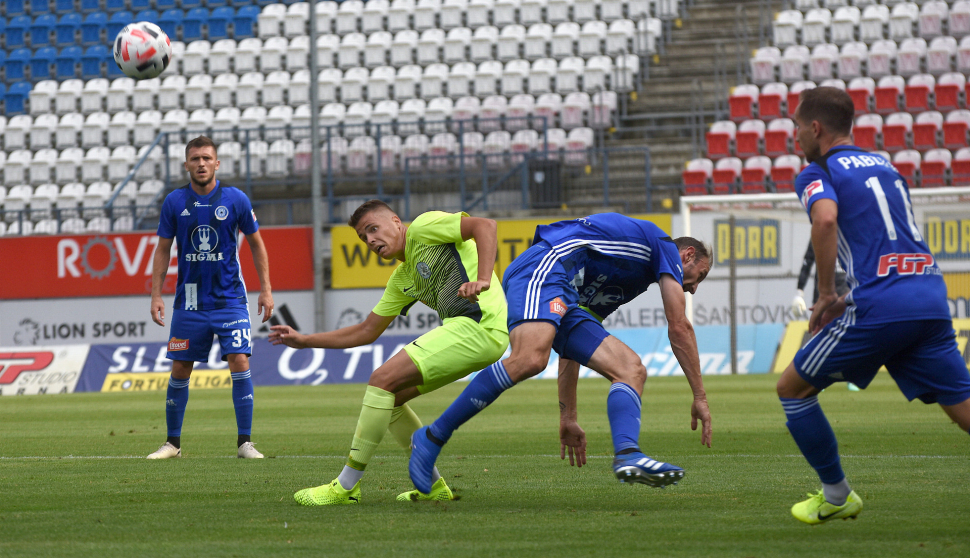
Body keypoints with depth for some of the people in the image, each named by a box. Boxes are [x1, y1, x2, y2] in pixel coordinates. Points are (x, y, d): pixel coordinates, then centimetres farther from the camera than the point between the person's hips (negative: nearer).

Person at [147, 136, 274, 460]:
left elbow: (256, 244, 7)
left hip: (229, 298, -1)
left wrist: (266, 290, 3)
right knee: (180, 370, 4)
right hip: (189, 301, 1)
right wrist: (156, 295, 1)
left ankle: (245, 442, -5)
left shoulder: (235, 199, -3)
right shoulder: (175, 202, -1)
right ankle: (173, 442, 17)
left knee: (240, 363, -12)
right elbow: (163, 250, 7)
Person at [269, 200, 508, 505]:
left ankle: (346, 487, -6)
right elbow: (366, 331, 30)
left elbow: (484, 225, -13)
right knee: (391, 396, 14)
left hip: (477, 324, -10)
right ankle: (433, 487, 15)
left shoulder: (423, 228, 0)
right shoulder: (402, 279, 26)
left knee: (383, 380, -11)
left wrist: (482, 280, -26)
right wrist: (303, 341, 29)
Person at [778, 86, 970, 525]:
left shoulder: (818, 173, 2)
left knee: (793, 388, 12)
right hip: (932, 297, 6)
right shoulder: (884, 166, 24)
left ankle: (836, 496, 18)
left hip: (880, 307, -6)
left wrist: (826, 295, -11)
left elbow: (826, 218, -20)